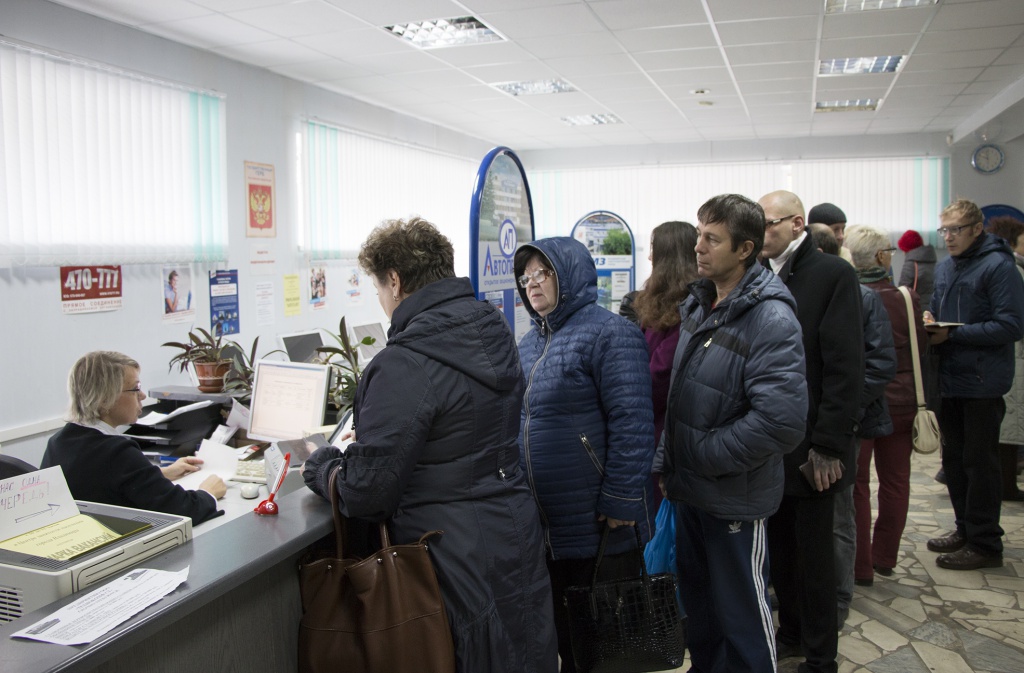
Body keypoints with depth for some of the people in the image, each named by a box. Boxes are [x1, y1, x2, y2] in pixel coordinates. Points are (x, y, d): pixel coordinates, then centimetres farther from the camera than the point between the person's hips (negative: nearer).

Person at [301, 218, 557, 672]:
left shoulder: (405, 364, -23)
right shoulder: (494, 333, 3)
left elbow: (365, 493, -21)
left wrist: (319, 467, 0)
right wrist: (367, 438, 20)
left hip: (459, 561, -8)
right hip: (517, 536, 8)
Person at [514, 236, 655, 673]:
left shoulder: (608, 334, -12)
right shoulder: (531, 343, 13)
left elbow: (632, 423, -19)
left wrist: (621, 501, -22)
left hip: (598, 524, -7)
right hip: (543, 524, 8)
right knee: (563, 633, 20)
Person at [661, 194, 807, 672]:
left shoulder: (771, 319, -20)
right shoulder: (698, 304, 5)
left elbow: (782, 421, -29)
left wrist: (704, 457, -20)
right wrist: (671, 462, 10)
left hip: (735, 500, -7)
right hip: (690, 490, 8)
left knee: (742, 616, 10)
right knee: (698, 602, 23)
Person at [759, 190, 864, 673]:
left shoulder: (831, 274, -10)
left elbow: (845, 366, -15)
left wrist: (829, 445, -17)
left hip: (809, 447, -5)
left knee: (813, 555, 8)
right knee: (778, 548, 16)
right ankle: (791, 633, 35)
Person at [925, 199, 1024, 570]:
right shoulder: (944, 267, 12)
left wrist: (952, 334, -21)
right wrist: (930, 320, 0)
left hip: (982, 384, -8)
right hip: (949, 380, 8)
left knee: (979, 462, 0)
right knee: (953, 458, 15)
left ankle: (985, 544, 10)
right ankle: (966, 529, 29)